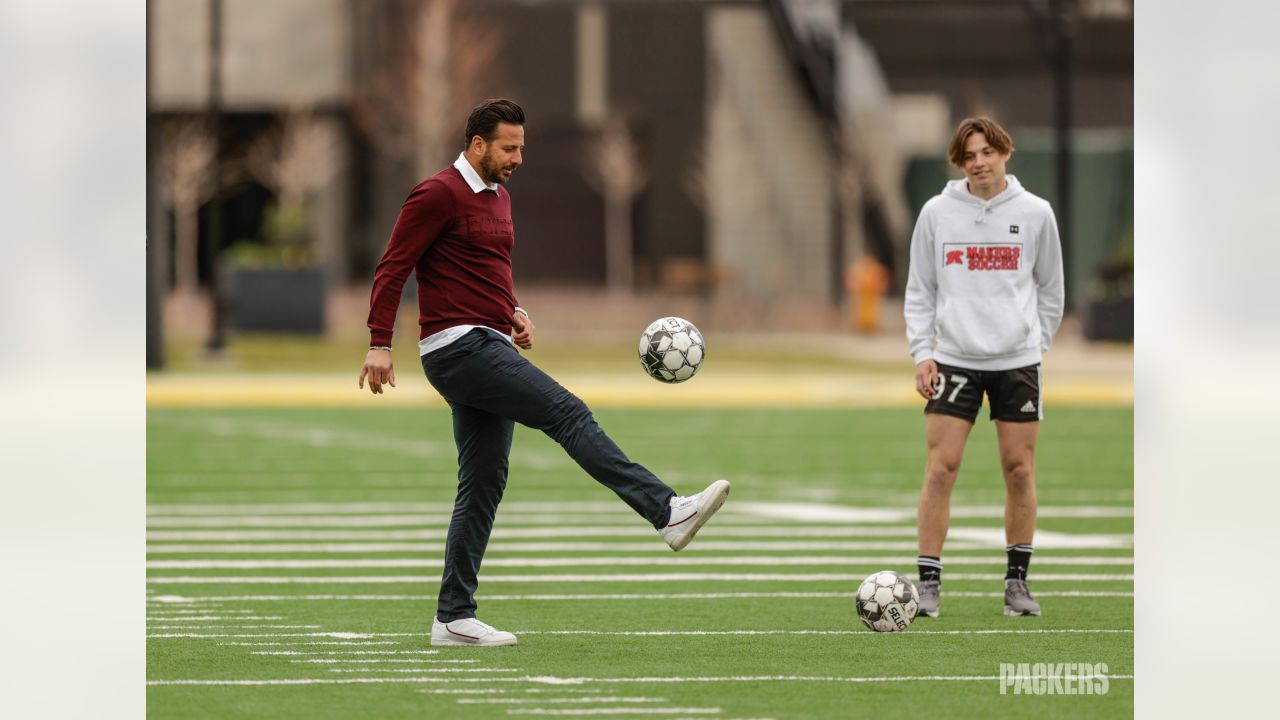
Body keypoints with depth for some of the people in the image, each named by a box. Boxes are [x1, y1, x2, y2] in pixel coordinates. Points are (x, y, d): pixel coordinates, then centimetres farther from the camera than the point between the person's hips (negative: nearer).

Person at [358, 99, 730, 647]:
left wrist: (514, 312, 11)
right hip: (459, 347, -10)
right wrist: (380, 345, -18)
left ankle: (454, 618, 10)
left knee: (483, 485, 8)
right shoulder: (439, 194, -10)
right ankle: (668, 513, -27)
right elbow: (392, 269, -12)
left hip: (488, 349, 10)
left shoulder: (498, 196, 19)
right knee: (568, 414, -19)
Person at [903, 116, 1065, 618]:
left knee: (1019, 469, 3)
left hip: (1017, 359, 1)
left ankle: (1017, 581, 13)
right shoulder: (937, 213, 2)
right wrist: (922, 352, -1)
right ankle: (929, 584, -5)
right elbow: (919, 291, 7)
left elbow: (1050, 289, 11)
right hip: (954, 359, 0)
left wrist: (1036, 343, 5)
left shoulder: (1034, 214, 3)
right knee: (941, 468, -7)